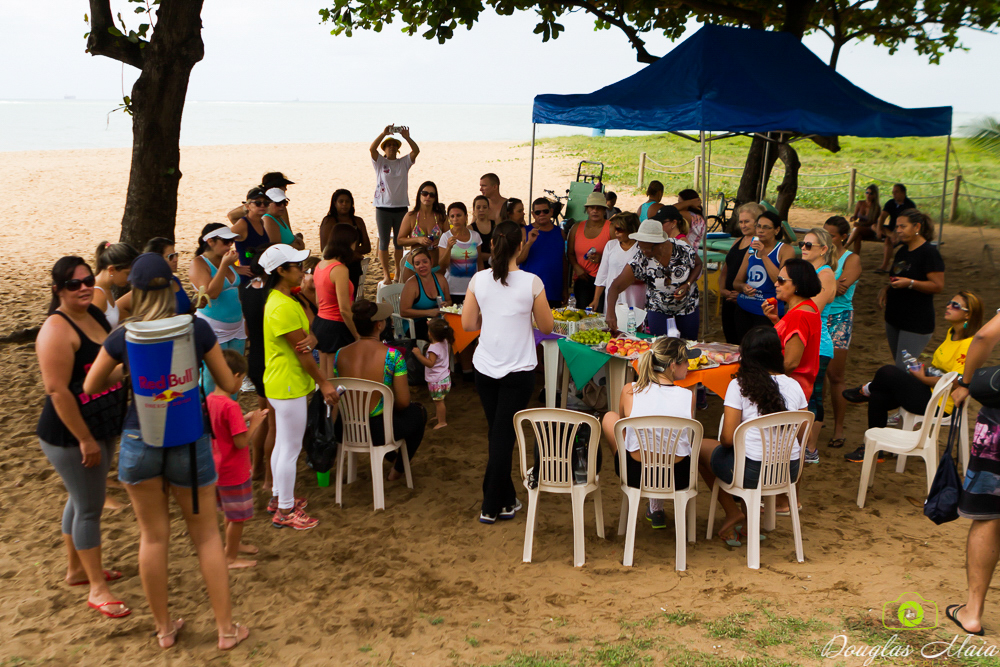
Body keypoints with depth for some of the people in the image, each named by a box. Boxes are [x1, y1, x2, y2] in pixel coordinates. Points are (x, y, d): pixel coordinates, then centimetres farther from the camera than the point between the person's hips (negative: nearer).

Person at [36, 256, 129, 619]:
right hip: (71, 435, -9)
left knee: (82, 500, 21)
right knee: (89, 507, 0)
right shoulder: (57, 330, -21)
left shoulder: (95, 315, 5)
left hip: (102, 427, 9)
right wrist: (85, 439, -23)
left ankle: (77, 568, 38)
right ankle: (97, 588, 12)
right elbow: (57, 390, -24)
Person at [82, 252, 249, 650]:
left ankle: (164, 628, 28)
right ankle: (226, 628, 17)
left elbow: (91, 387, 6)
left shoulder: (122, 338, -7)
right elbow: (229, 385, 0)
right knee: (206, 535, 12)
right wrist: (238, 376, 21)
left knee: (153, 537, 14)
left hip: (139, 441, 1)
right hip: (188, 441, 0)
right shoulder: (198, 329, -9)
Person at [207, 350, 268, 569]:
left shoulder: (209, 400, -2)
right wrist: (254, 424, -13)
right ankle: (231, 558, 21)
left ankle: (234, 544, 44)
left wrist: (244, 419, 7)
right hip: (234, 472, -9)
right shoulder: (231, 406, -28)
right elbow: (240, 442, -26)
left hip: (218, 468, 9)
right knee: (238, 516, 9)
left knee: (230, 512, 27)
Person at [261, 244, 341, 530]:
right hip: (289, 386, -11)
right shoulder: (283, 307, -23)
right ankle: (285, 511, 8)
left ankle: (279, 496, 34)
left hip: (283, 384, 11)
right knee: (291, 447, -2)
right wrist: (323, 383, -13)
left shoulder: (284, 300, 10)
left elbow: (308, 336, 6)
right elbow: (300, 353, -20)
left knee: (282, 443, 20)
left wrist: (310, 340, -19)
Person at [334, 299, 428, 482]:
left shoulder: (340, 354, -6)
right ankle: (398, 470, 41)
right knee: (418, 412, 28)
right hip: (378, 432, -5)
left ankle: (391, 457, 57)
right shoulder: (392, 355, -17)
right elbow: (403, 402, -13)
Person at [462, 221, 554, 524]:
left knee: (497, 434, 16)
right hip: (518, 370, -3)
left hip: (485, 368, 3)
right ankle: (491, 507, 9)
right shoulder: (532, 283, -12)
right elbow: (546, 327, -3)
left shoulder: (479, 280, -5)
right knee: (504, 436, 4)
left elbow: (468, 323, 1)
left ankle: (506, 500, 25)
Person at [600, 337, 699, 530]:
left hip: (635, 475, -1)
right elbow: (687, 435, 8)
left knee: (609, 417, 23)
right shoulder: (688, 397, -8)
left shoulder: (630, 391, -8)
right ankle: (656, 507, 33)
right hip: (677, 478, 1)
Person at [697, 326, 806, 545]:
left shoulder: (739, 385, -12)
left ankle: (732, 511, 18)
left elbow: (727, 438, -14)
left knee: (700, 447, 19)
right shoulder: (794, 386, 1)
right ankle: (750, 509, 22)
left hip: (753, 471, -5)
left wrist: (725, 443, 9)